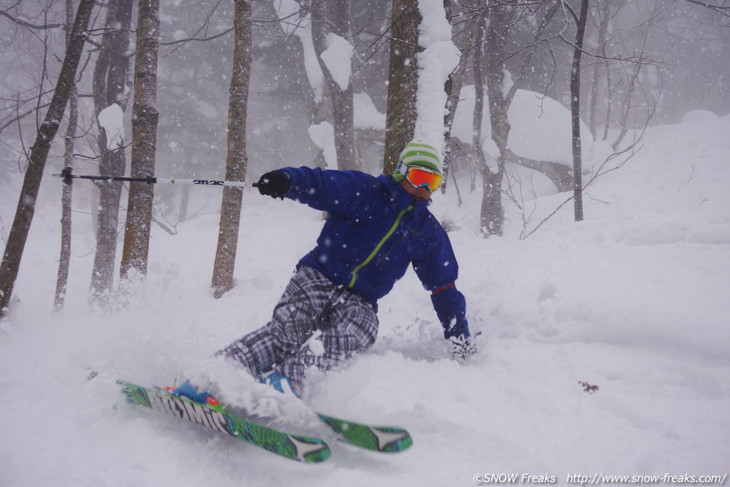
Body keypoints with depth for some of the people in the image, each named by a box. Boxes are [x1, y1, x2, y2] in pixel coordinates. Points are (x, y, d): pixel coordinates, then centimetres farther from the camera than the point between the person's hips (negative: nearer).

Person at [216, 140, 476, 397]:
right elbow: (318, 184, -12)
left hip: (359, 301, 3)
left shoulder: (428, 230, 15)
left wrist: (459, 334, 16)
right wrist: (286, 179, -36)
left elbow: (443, 284, 20)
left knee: (360, 332, -33)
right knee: (286, 330, -28)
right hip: (318, 279, -2)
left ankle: (287, 376, -46)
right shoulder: (364, 191, 2)